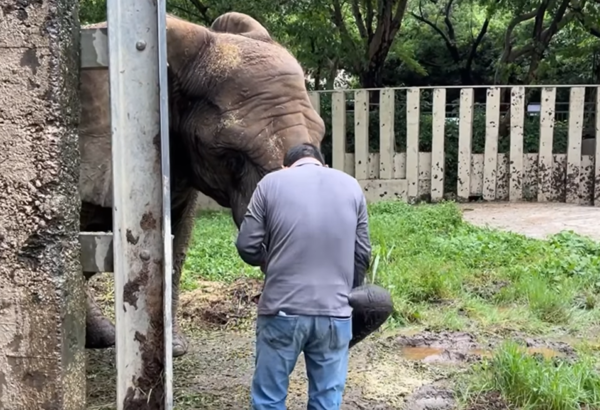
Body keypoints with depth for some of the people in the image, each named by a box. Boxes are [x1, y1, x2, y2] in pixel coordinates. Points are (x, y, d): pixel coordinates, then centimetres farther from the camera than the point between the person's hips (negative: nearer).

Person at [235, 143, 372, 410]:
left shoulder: (271, 183, 1)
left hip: (282, 311, -2)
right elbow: (362, 254, 8)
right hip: (335, 312, 2)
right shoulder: (351, 186, 8)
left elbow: (247, 246, -1)